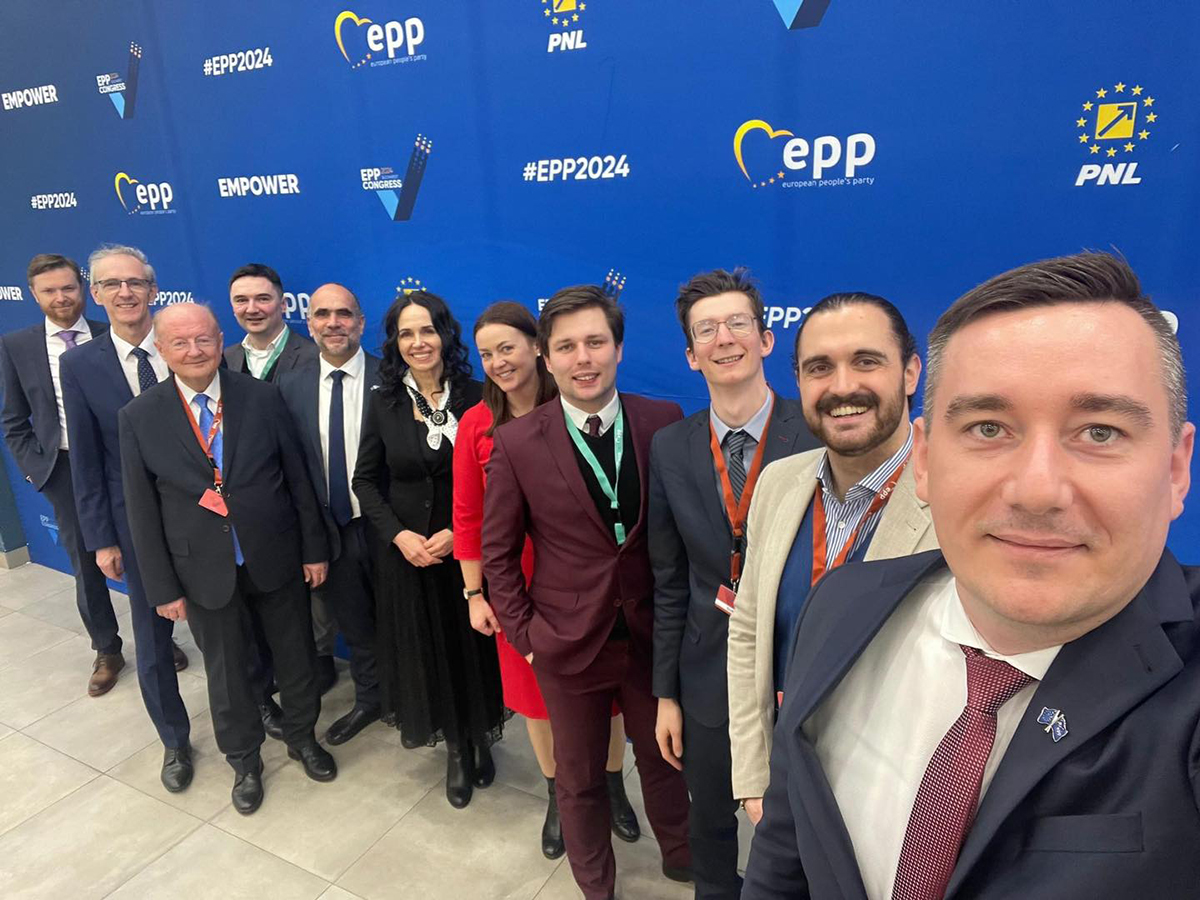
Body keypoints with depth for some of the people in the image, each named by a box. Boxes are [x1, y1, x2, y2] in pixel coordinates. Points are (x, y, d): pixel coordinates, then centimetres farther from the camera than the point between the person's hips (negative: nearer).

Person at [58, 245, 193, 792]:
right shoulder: (79, 365, -4)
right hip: (137, 525, 0)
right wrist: (101, 539, -3)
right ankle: (175, 741, 33)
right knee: (152, 642, 12)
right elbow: (86, 460, -2)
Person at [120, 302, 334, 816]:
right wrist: (163, 587, -3)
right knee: (226, 672, 17)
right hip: (205, 572, 0)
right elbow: (143, 511, -3)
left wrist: (314, 547, -2)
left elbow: (297, 478, -2)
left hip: (275, 560, 0)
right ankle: (244, 760, 40)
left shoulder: (262, 397, -6)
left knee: (295, 657, 16)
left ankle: (302, 737, 43)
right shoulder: (139, 417, -6)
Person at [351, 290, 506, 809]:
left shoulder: (475, 398, -8)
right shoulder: (384, 402, -3)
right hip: (407, 552, 2)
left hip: (467, 551, -1)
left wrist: (460, 532, -16)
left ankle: (480, 740, 37)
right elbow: (365, 479, 2)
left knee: (472, 650, 11)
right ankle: (457, 751, 35)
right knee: (426, 653, 13)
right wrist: (398, 535, -11)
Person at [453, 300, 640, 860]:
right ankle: (558, 796, 44)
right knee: (535, 691, 18)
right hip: (520, 583, 2)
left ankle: (613, 786, 43)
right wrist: (474, 593, 1)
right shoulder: (476, 424, -6)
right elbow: (467, 516, -1)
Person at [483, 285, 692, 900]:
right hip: (569, 642, -1)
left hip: (652, 634, 1)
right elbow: (498, 552, -2)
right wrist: (523, 635, -4)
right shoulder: (516, 443, -11)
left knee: (663, 757, 23)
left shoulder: (663, 423, -9)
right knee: (579, 779, 19)